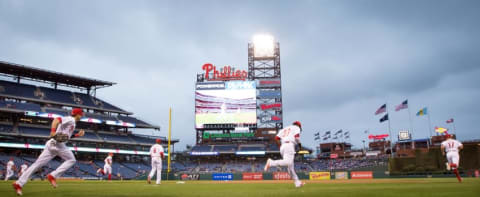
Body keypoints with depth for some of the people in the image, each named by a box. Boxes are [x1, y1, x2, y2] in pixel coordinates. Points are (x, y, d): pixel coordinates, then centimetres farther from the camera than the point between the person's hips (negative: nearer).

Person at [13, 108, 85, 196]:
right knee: (71, 160, 2)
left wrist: (77, 135, 24)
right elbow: (57, 119, -19)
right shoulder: (70, 119, -2)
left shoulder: (72, 122, 26)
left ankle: (19, 183, -1)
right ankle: (52, 176, -6)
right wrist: (53, 131, -34)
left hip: (52, 143, 9)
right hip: (57, 143, -9)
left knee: (38, 164, 3)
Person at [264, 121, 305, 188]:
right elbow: (296, 136, -8)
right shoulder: (296, 127, 14)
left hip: (282, 146, 8)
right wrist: (300, 145, 5)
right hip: (289, 145, -8)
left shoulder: (284, 129, 29)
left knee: (290, 166, 8)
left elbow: (276, 138, 15)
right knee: (288, 162, -24)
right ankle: (271, 162, -37)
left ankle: (297, 183, 10)